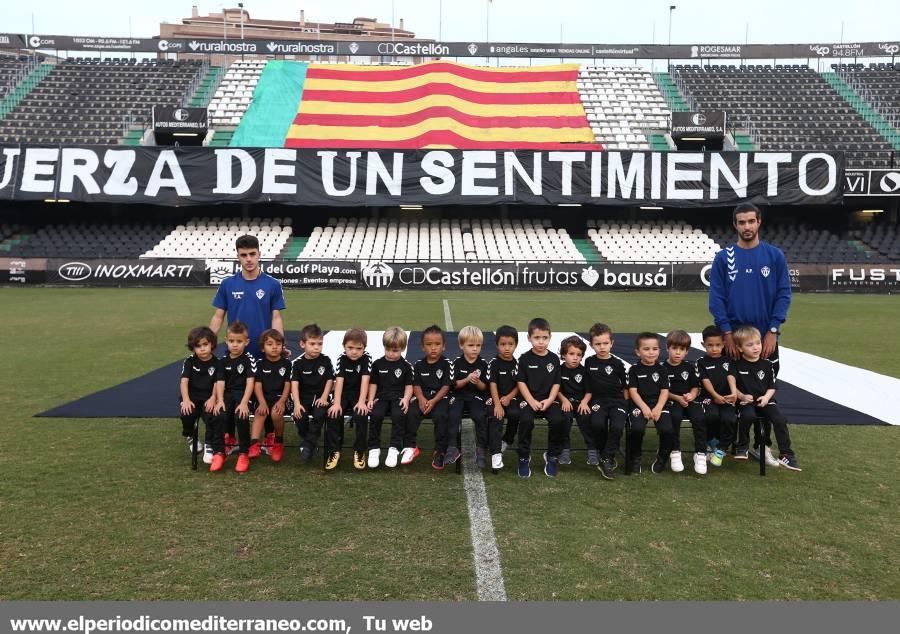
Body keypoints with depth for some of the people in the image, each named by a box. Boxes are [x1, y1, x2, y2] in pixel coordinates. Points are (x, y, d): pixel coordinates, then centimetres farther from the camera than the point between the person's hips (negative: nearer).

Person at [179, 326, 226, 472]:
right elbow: (184, 381, -8)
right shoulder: (189, 362, 3)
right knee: (187, 414, -28)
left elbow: (217, 383, -5)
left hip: (208, 398, -1)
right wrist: (186, 400, -24)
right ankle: (190, 438, 5)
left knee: (214, 418, -29)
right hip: (192, 397, 1)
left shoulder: (216, 363, 2)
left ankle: (211, 448, -17)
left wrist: (213, 398, -25)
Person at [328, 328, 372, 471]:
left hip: (358, 394, -1)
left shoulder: (366, 359, -9)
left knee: (361, 415, -28)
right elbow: (339, 381, -17)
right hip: (343, 393, 1)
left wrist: (361, 402, -28)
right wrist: (337, 403, -28)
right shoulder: (342, 359, -8)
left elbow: (365, 380, -17)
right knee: (334, 413, -25)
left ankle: (359, 451, -10)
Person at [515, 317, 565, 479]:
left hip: (548, 400, 2)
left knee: (558, 420, -26)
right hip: (529, 400, -2)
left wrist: (549, 400, -11)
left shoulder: (554, 359, 6)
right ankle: (524, 457, -9)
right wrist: (532, 401, -14)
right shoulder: (525, 358, 0)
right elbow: (521, 382, -2)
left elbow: (556, 383, 5)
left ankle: (552, 456, -2)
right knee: (526, 420, -31)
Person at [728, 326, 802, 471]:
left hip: (764, 400, 2)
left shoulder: (767, 364, 5)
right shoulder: (737, 364, 0)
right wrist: (741, 396, -18)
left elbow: (772, 387, 9)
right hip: (746, 401, -2)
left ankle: (787, 455, -12)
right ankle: (742, 445, -7)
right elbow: (732, 385, -2)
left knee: (779, 419, -21)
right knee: (748, 416, -33)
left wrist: (766, 397, -10)